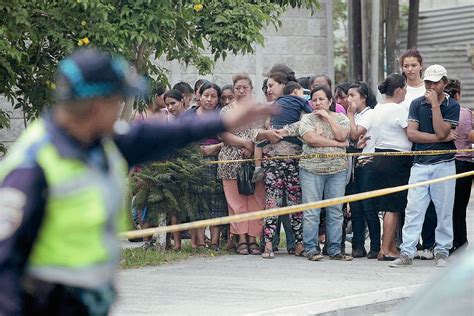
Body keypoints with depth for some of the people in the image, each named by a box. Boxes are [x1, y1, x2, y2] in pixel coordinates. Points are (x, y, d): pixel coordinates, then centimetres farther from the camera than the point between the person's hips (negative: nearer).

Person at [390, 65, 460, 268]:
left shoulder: (452, 106, 1)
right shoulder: (417, 104, 7)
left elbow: (441, 132, -12)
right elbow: (412, 133, -4)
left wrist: (435, 104, -12)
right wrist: (442, 138, -10)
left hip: (444, 165, -1)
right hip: (420, 165, 1)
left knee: (444, 211, 3)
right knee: (413, 209, -5)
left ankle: (442, 252, 12)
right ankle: (407, 253, -7)